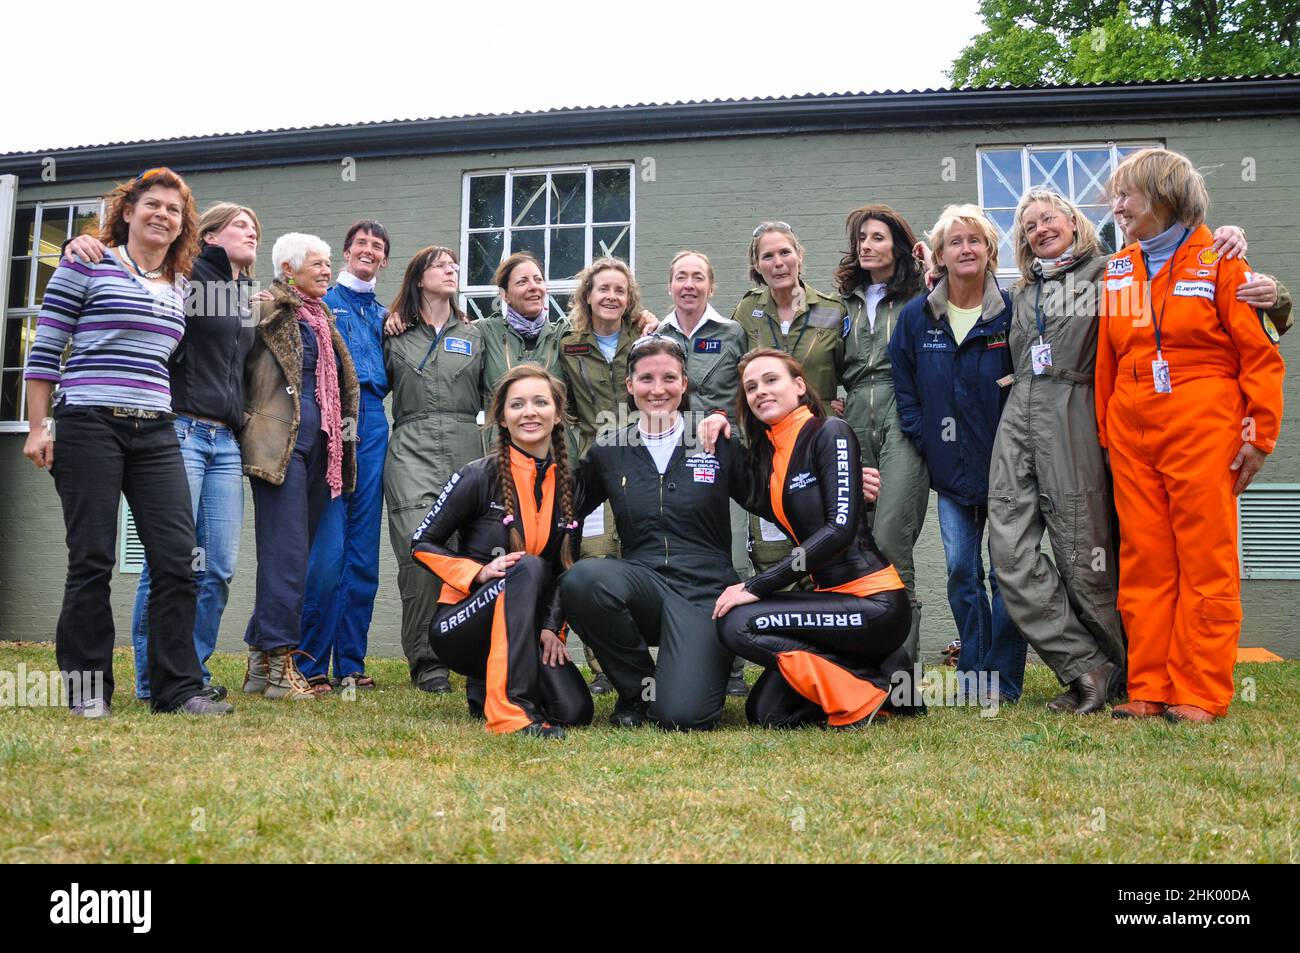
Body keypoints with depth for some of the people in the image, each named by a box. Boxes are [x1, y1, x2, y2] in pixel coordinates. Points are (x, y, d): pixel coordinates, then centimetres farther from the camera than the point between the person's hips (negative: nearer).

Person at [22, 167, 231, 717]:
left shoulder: (180, 288, 16)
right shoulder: (86, 265, 1)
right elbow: (45, 350, -1)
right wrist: (38, 427, -5)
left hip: (156, 434, 5)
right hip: (89, 427, -5)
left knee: (177, 558, -3)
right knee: (92, 560, -2)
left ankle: (176, 687, 4)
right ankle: (87, 689, 10)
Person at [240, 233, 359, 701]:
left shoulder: (322, 318, 23)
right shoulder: (266, 309, -2)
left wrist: (344, 429, 22)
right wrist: (249, 419, -9)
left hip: (319, 444, 8)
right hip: (281, 440, -8)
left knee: (292, 553, 8)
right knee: (287, 552, -10)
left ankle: (261, 659, 14)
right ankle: (279, 664, -7)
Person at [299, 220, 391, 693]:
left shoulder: (383, 313, 24)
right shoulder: (321, 300, 10)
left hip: (371, 422, 5)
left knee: (364, 549, 3)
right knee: (327, 546, -11)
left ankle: (350, 663, 8)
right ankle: (311, 664, -4)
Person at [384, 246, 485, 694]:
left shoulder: (474, 335, 19)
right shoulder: (394, 333, 14)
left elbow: (489, 396, 18)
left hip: (466, 450, 2)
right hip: (411, 450, -2)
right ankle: (426, 662, -8)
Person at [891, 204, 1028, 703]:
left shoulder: (1012, 312, -4)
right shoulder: (915, 316, 3)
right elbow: (903, 386, 9)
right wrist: (923, 441, 1)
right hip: (950, 471, 3)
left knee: (1006, 572, 0)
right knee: (961, 573, 7)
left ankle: (1003, 682, 11)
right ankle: (972, 679, 17)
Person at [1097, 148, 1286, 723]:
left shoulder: (1218, 261, 1)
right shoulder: (1117, 271, 14)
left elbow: (1260, 352, -1)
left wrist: (1260, 434, -5)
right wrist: (1105, 434, 9)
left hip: (1202, 426, -4)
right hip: (1132, 431, 5)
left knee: (1206, 563, -2)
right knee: (1144, 563, 5)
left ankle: (1200, 694, 4)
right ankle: (1149, 688, 11)